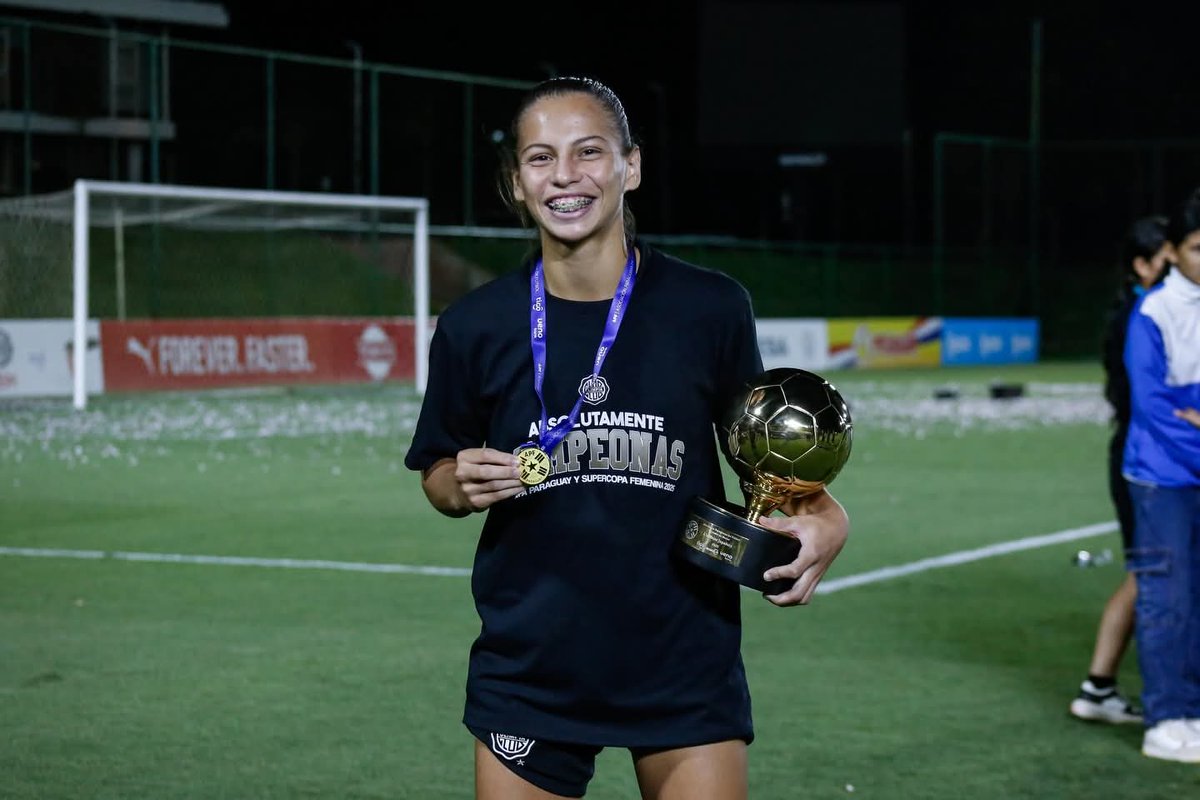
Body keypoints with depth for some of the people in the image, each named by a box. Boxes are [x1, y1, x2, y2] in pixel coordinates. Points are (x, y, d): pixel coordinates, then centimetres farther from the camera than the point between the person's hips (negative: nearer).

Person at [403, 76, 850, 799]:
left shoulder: (711, 307, -5)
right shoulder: (474, 326, -3)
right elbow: (439, 475, 10)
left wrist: (820, 517, -12)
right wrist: (465, 485, -13)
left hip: (688, 670, -1)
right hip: (529, 676, 1)